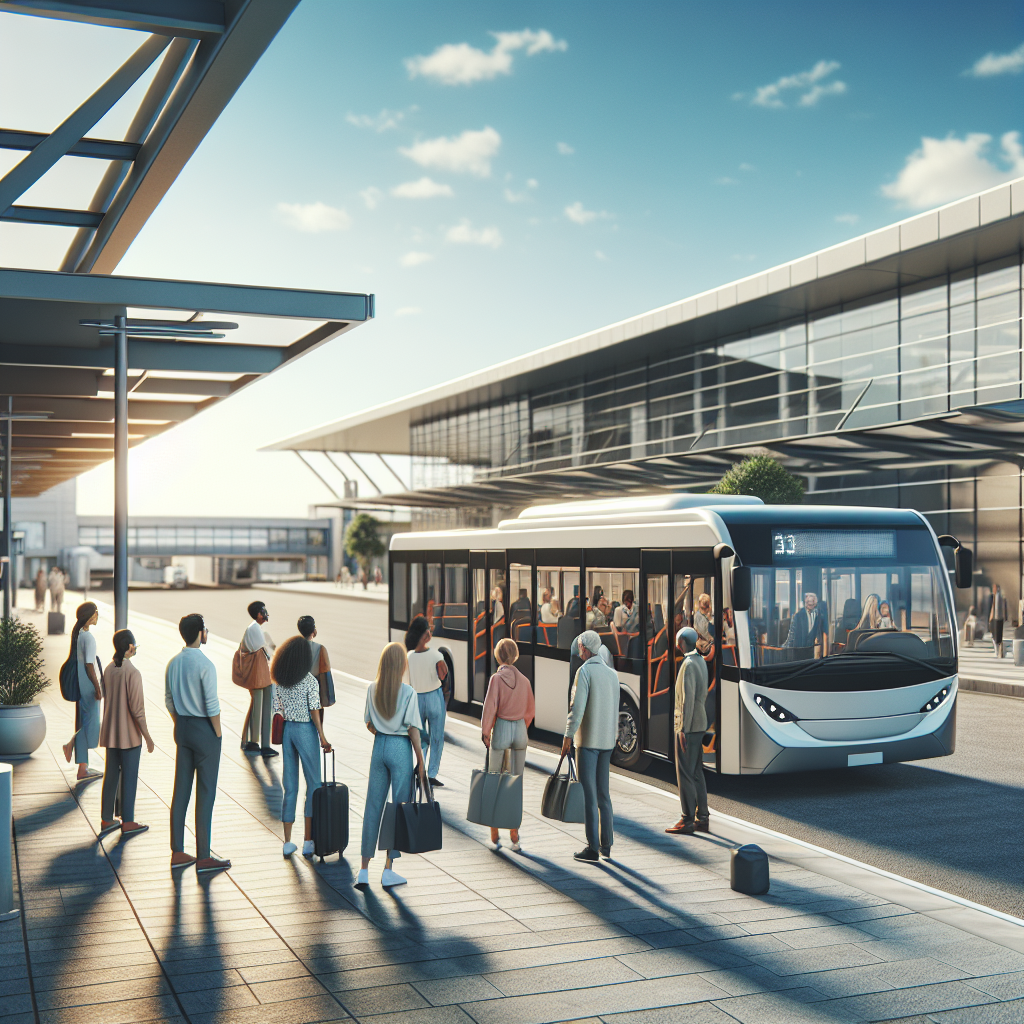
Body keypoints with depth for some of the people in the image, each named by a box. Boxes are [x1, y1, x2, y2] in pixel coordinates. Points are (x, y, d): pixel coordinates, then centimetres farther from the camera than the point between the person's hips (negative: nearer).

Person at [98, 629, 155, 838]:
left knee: (110, 775, 14)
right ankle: (128, 823, 9)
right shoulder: (132, 672, -19)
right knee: (129, 777, 3)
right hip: (129, 734, -7)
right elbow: (137, 708, -18)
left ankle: (106, 820, 21)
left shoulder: (108, 670, 3)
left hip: (110, 732, 7)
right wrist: (147, 736, -11)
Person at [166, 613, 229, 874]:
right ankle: (203, 857, 7)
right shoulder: (205, 665, -19)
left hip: (182, 728, 7)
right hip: (205, 729, -7)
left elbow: (169, 701, 11)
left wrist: (181, 727, 19)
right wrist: (218, 735, -8)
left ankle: (178, 853, 19)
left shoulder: (173, 663, 4)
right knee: (206, 793, 0)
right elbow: (212, 706, -18)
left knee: (181, 789, 12)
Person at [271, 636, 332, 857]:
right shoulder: (310, 681, -13)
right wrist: (322, 737, -9)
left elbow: (277, 710, 5)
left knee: (290, 787, 10)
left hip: (286, 730, 5)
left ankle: (288, 843, 12)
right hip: (305, 731, -5)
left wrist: (280, 735, 16)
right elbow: (314, 711, -14)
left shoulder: (279, 681, 2)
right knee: (313, 785, 7)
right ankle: (308, 841, 3)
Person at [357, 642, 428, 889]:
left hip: (379, 747, 4)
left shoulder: (372, 689, 1)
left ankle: (364, 871, 11)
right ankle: (388, 870, 8)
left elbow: (369, 724, 6)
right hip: (401, 748, -4)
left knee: (372, 807, 9)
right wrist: (421, 761, -5)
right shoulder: (408, 692, -12)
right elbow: (413, 729, -11)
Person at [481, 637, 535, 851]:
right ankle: (515, 837, 8)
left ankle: (495, 836, 9)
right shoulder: (524, 680, 2)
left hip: (501, 729, -3)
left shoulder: (497, 678, -10)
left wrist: (485, 733, -2)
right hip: (520, 730, 3)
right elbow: (530, 709, 10)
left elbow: (490, 707, -12)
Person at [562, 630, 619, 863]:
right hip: (607, 740, 7)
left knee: (589, 794, -3)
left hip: (588, 741, -7)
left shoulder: (585, 671, -11)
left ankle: (592, 848, -1)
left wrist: (568, 736, -14)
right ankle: (606, 844, 17)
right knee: (603, 793, 13)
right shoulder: (612, 674, 10)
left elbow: (577, 707, -18)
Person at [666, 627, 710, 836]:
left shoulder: (689, 665, -16)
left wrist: (683, 729, -20)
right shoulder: (701, 661, 13)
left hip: (687, 727, -10)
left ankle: (687, 821, -2)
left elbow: (688, 699, -21)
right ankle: (702, 818, 17)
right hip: (700, 725, 10)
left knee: (685, 774, -5)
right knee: (697, 773, 13)